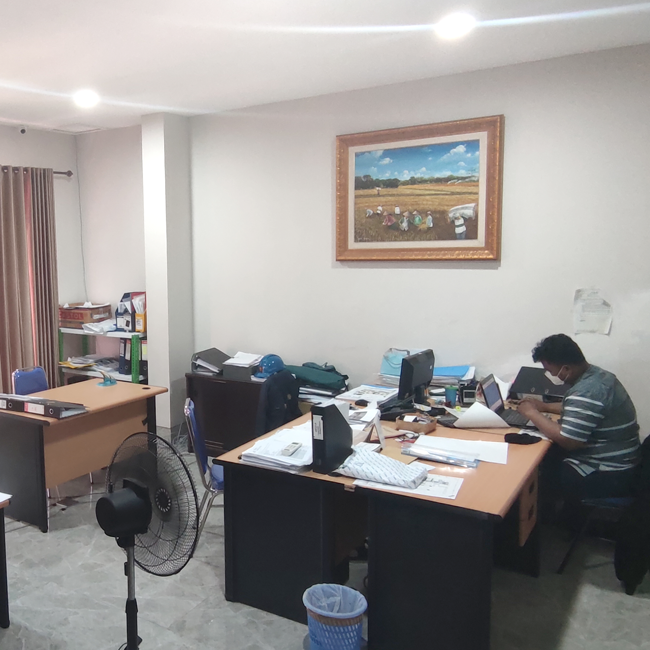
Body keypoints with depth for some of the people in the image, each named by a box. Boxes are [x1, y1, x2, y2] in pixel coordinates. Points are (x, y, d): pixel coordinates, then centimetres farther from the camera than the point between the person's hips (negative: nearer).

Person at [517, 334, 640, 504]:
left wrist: (532, 413, -16)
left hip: (607, 476, -10)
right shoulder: (597, 375, 4)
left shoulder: (586, 392, -28)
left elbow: (567, 440, -29)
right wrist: (545, 407, 12)